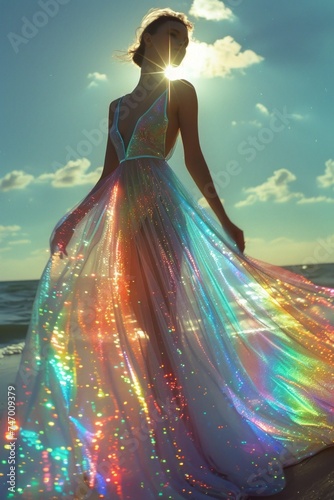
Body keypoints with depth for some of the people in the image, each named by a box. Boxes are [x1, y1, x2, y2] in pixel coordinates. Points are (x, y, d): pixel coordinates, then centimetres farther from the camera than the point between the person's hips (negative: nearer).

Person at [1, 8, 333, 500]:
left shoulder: (180, 91, 11)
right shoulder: (118, 105, 23)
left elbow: (194, 156, 3)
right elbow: (108, 172, 18)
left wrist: (222, 219, -5)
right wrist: (74, 218, 12)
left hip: (160, 206, -5)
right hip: (121, 212, 5)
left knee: (158, 315, -11)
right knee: (131, 319, 4)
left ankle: (182, 438, -2)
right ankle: (149, 439, 16)